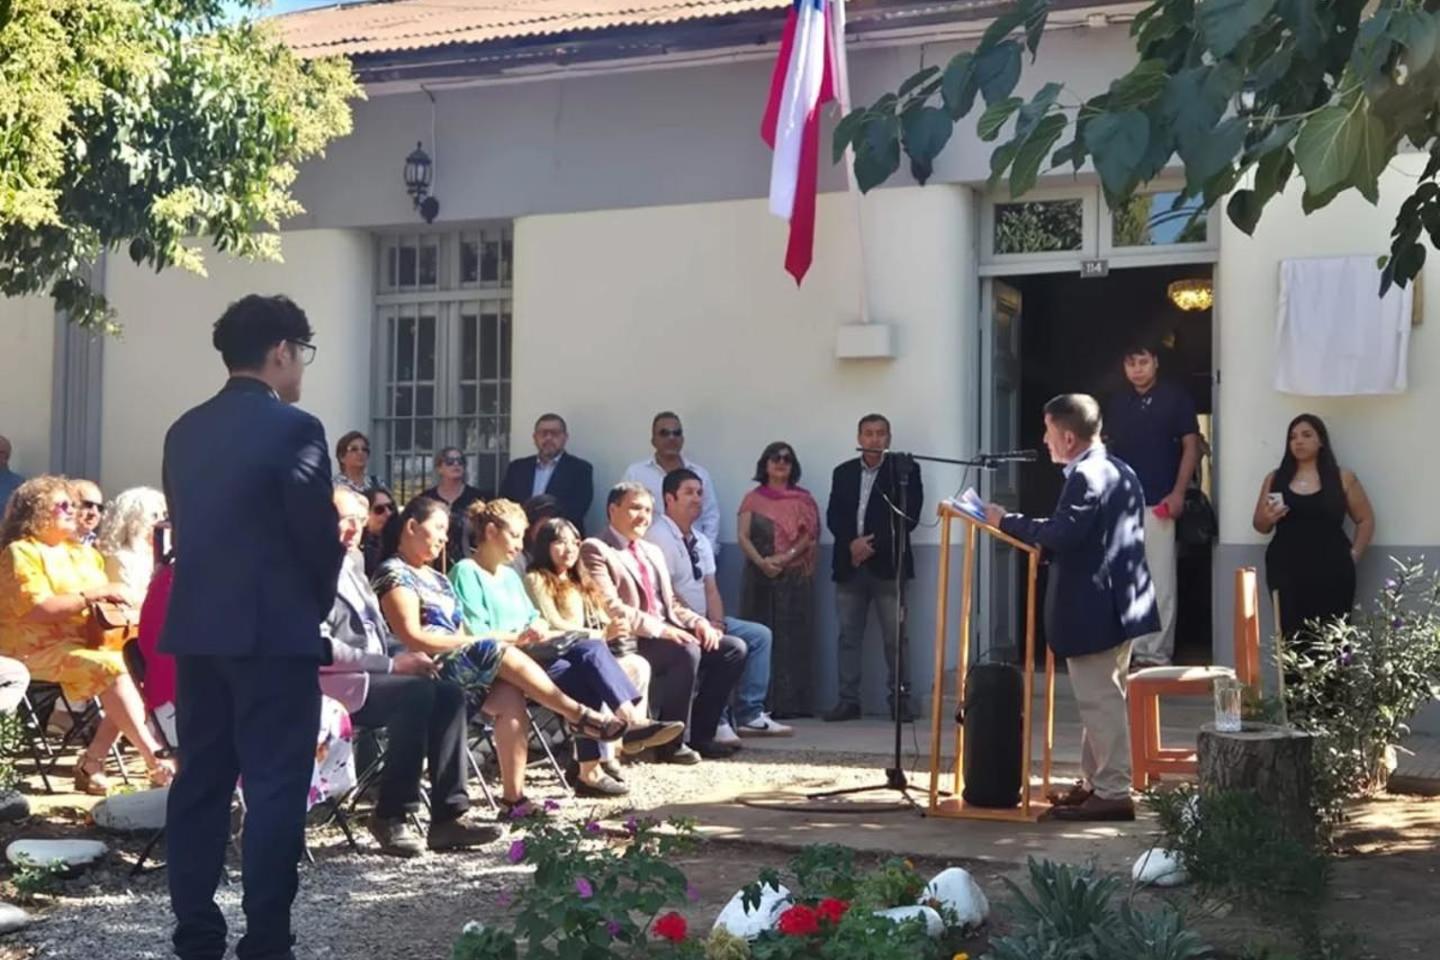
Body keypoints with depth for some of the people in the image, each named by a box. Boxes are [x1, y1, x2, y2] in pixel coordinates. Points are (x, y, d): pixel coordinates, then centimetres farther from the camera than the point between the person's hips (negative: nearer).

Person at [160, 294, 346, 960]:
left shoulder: (184, 431, 10)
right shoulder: (293, 428, -11)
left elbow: (181, 526, 11)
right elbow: (319, 534, -12)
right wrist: (318, 605, 5)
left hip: (195, 627, 7)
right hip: (272, 630, -7)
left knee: (200, 780, 11)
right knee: (274, 787, -2)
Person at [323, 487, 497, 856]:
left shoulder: (353, 562, 18)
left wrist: (402, 656, 0)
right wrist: (391, 664, -20)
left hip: (373, 674, 9)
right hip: (335, 682, -9)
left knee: (450, 694, -12)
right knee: (418, 693, -28)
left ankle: (447, 816, -13)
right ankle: (389, 816, -18)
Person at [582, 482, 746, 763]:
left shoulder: (652, 551, 24)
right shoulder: (595, 550, -4)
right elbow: (610, 607, -17)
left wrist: (698, 622, 2)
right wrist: (660, 628, -23)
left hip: (666, 633, 9)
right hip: (628, 641, -9)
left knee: (734, 649, -6)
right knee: (687, 652, -33)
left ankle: (699, 734, 0)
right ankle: (671, 742, -19)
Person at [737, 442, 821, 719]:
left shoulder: (803, 500, 9)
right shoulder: (753, 498, 10)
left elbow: (809, 535, -2)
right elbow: (742, 536, 0)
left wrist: (785, 557, -17)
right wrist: (761, 562, -16)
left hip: (795, 577, 0)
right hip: (759, 576, 1)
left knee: (793, 636, -4)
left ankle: (791, 701, -4)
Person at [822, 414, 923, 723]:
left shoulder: (905, 469, 2)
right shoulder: (843, 472, 14)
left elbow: (908, 515, -6)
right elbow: (833, 516, 6)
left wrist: (874, 543, -12)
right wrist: (851, 543, -12)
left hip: (887, 564, -3)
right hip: (850, 564, 4)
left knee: (895, 637, -3)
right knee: (848, 635, 4)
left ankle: (899, 700, 4)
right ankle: (848, 700, 9)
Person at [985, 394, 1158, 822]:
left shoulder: (1086, 476, -17)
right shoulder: (1119, 471, 15)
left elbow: (1062, 533, -26)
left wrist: (1008, 522, -16)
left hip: (1093, 608, -11)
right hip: (1118, 603, 11)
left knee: (1101, 701, -5)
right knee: (1102, 698, 16)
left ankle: (1114, 794, -1)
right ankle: (1096, 782, 25)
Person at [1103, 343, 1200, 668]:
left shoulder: (1175, 397, 1)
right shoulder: (1116, 403, 12)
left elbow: (1191, 447, -1)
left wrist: (1177, 493, -9)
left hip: (1157, 503, -4)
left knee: (1160, 583, -3)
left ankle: (1157, 654, 1)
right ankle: (1132, 650, 15)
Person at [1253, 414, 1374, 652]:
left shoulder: (1342, 478, 6)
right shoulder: (1275, 478, 10)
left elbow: (1366, 520, 11)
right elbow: (1260, 525, 15)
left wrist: (1353, 556, 2)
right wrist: (1268, 519, -7)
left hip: (1331, 572, -1)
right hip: (1286, 571, 1)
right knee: (1292, 639, -8)